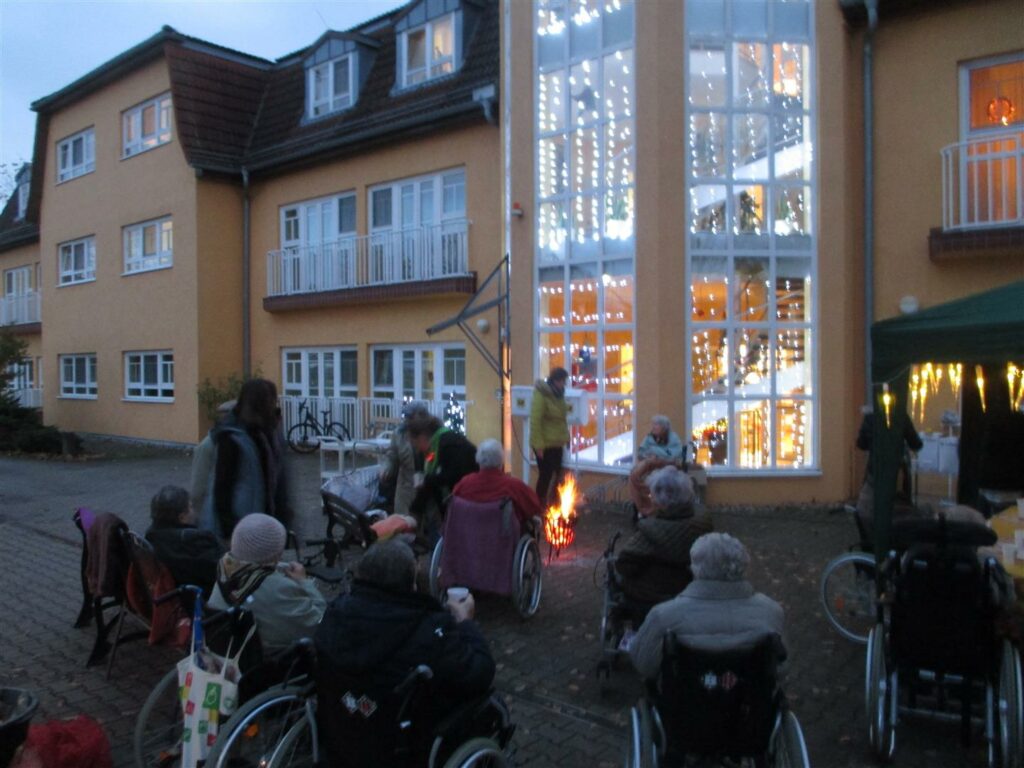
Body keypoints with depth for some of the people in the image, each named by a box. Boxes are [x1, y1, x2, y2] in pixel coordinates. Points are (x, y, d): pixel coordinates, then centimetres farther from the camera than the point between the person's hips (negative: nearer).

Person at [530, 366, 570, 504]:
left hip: (556, 444, 8)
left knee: (557, 475, 12)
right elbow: (535, 421, -20)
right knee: (545, 475, -2)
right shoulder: (541, 395, -17)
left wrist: (566, 437, 11)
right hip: (544, 445, -8)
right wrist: (538, 445, -22)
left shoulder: (559, 394, 9)